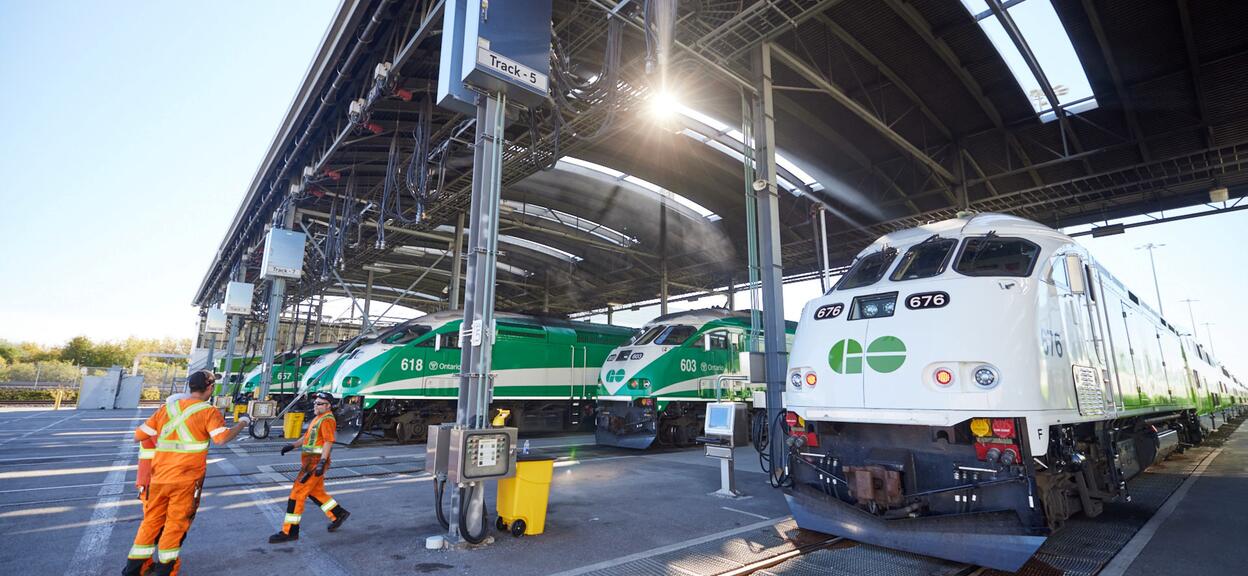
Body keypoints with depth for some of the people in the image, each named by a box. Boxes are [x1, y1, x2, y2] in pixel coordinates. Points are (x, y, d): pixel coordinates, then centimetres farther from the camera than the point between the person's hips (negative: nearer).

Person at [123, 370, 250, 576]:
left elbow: (138, 436, 10)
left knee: (152, 521, 17)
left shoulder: (166, 408, 7)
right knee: (176, 523, 9)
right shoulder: (208, 411, -9)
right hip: (186, 480, -5)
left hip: (159, 477, 5)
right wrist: (242, 423, -6)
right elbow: (222, 438, -21)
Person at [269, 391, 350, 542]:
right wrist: (292, 445, 9)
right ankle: (339, 514, 29)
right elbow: (308, 437, 23)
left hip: (316, 462, -10)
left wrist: (322, 462, -29)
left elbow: (328, 442, -23)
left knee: (297, 493, -5)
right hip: (310, 460, 10)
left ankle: (289, 531, 4)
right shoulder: (318, 418, 18)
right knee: (315, 492, 18)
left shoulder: (327, 419, -15)